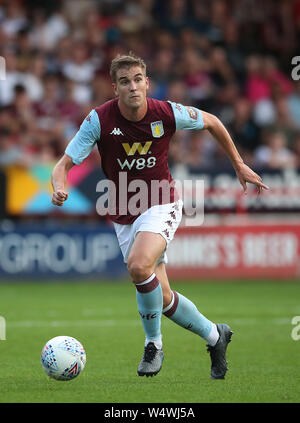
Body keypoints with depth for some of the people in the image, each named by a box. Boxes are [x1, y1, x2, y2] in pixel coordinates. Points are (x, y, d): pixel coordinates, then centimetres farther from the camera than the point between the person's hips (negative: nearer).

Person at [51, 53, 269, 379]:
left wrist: (239, 165, 12)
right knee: (162, 298, 5)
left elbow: (211, 122, 6)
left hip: (161, 206, -3)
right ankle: (214, 335, 30)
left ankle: (153, 344, -11)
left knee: (139, 266, -31)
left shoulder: (167, 113, -14)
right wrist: (59, 188, -37)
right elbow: (64, 163, -14)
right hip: (124, 216, 3)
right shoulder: (99, 119, -15)